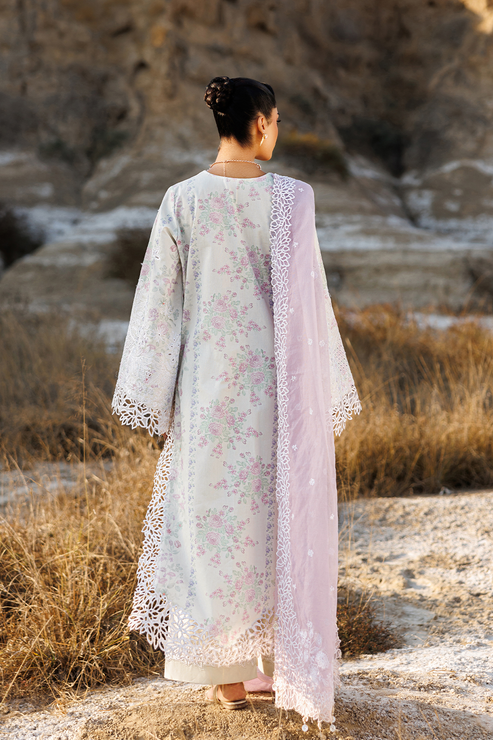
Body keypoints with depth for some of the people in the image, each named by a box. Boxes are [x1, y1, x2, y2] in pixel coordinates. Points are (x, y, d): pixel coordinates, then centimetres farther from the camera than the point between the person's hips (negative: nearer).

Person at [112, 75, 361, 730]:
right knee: (282, 521, 11)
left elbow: (160, 299, -3)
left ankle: (230, 674, 16)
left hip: (208, 384, 1)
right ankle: (288, 664, 19)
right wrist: (327, 390, 5)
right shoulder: (290, 199, -8)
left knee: (215, 519, 11)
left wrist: (151, 396, 4)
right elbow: (308, 301, -5)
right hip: (278, 383, -1)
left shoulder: (183, 200, -5)